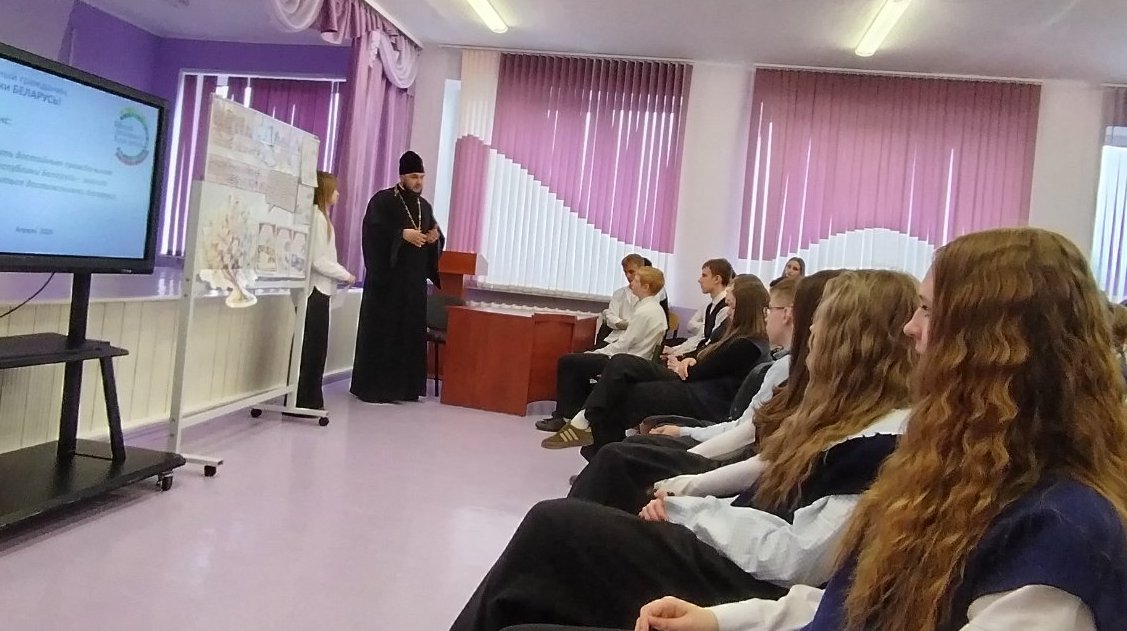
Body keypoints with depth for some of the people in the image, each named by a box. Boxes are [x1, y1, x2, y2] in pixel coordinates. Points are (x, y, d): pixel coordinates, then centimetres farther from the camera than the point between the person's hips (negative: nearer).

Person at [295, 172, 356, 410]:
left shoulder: (320, 216, 15)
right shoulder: (317, 217, -13)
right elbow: (318, 261, -17)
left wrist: (340, 275, 7)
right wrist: (346, 275, -8)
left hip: (319, 290, 9)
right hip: (315, 290, -9)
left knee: (314, 347, 11)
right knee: (312, 347, -4)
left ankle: (309, 399, 17)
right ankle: (306, 400, 3)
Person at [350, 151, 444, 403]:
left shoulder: (425, 206, 15)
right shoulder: (382, 200, -3)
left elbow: (436, 237, 17)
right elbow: (372, 231, -16)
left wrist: (435, 237, -6)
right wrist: (403, 234, -24)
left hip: (415, 280, 6)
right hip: (388, 277, -6)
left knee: (411, 331, 6)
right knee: (382, 331, -5)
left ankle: (404, 385, 12)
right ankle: (374, 387, 1)